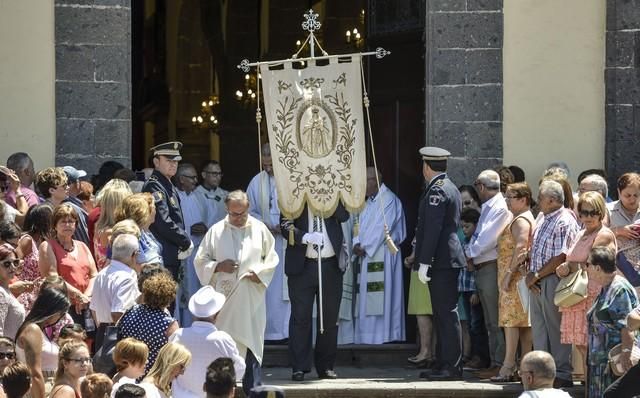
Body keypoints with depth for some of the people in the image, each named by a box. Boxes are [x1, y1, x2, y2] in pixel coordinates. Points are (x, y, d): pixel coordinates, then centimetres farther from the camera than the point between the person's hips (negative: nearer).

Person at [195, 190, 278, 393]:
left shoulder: (259, 229, 5)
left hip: (251, 299, 0)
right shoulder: (216, 231, 4)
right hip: (224, 298, 0)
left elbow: (271, 258, 10)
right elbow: (200, 261, 8)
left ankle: (253, 390, -1)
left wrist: (258, 273, -7)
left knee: (252, 345, -3)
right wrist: (218, 267, -10)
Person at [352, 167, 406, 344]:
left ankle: (382, 334, -10)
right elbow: (362, 225, 15)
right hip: (368, 254, 9)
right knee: (367, 298, 6)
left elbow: (382, 228, -16)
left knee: (381, 295, -10)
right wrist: (357, 244, -4)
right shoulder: (370, 202, 19)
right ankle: (369, 335, 7)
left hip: (382, 254, -9)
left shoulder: (388, 200, -10)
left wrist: (365, 247, -14)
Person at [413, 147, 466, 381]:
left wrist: (424, 262, -20)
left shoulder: (436, 191, -13)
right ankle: (444, 364, 17)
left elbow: (432, 229, -19)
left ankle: (453, 367, -9)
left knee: (447, 313, -9)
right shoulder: (450, 188, 18)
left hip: (441, 261, -10)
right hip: (447, 260, 10)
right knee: (443, 314, 13)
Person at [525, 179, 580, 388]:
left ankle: (562, 374, 0)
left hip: (553, 281, -9)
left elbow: (561, 258, -18)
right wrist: (530, 275, 2)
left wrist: (537, 275, -13)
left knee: (556, 330, -5)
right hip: (537, 284, 9)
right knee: (539, 330, 11)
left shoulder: (565, 223, -13)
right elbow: (533, 250, 19)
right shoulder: (543, 221, 16)